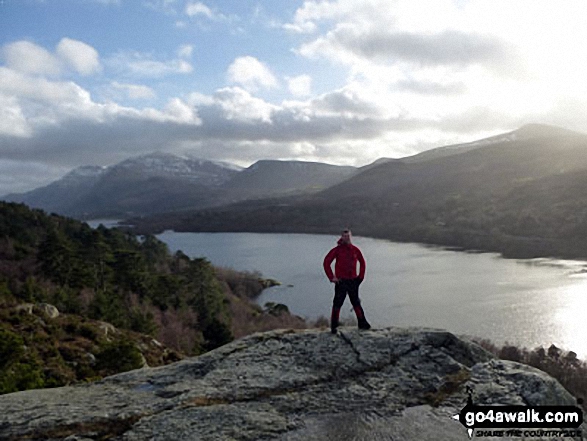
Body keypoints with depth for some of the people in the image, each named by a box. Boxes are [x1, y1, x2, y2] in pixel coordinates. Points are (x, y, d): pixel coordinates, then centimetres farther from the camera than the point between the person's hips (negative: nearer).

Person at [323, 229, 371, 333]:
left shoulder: (355, 249, 6)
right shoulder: (337, 250, -5)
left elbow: (362, 262, 20)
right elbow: (326, 263, -5)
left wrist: (361, 276, 12)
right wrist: (331, 277, -8)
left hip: (353, 281, 4)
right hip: (341, 281, -4)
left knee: (356, 303, 11)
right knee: (337, 304, -2)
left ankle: (362, 323, 20)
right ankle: (334, 326, 4)